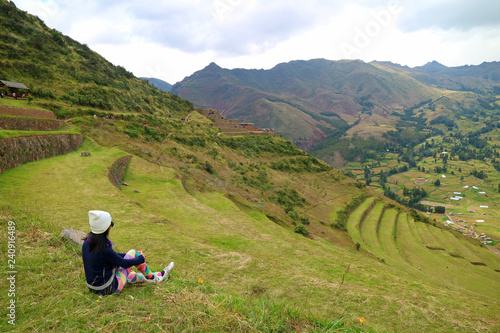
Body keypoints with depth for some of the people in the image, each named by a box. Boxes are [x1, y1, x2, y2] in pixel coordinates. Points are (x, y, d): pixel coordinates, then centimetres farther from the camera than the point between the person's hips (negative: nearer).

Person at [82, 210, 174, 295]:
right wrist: (141, 258, 3)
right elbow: (124, 263, -15)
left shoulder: (87, 242, -5)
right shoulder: (104, 250, -30)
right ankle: (150, 276, 20)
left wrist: (127, 256, 17)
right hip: (109, 289, -8)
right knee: (132, 252, 0)